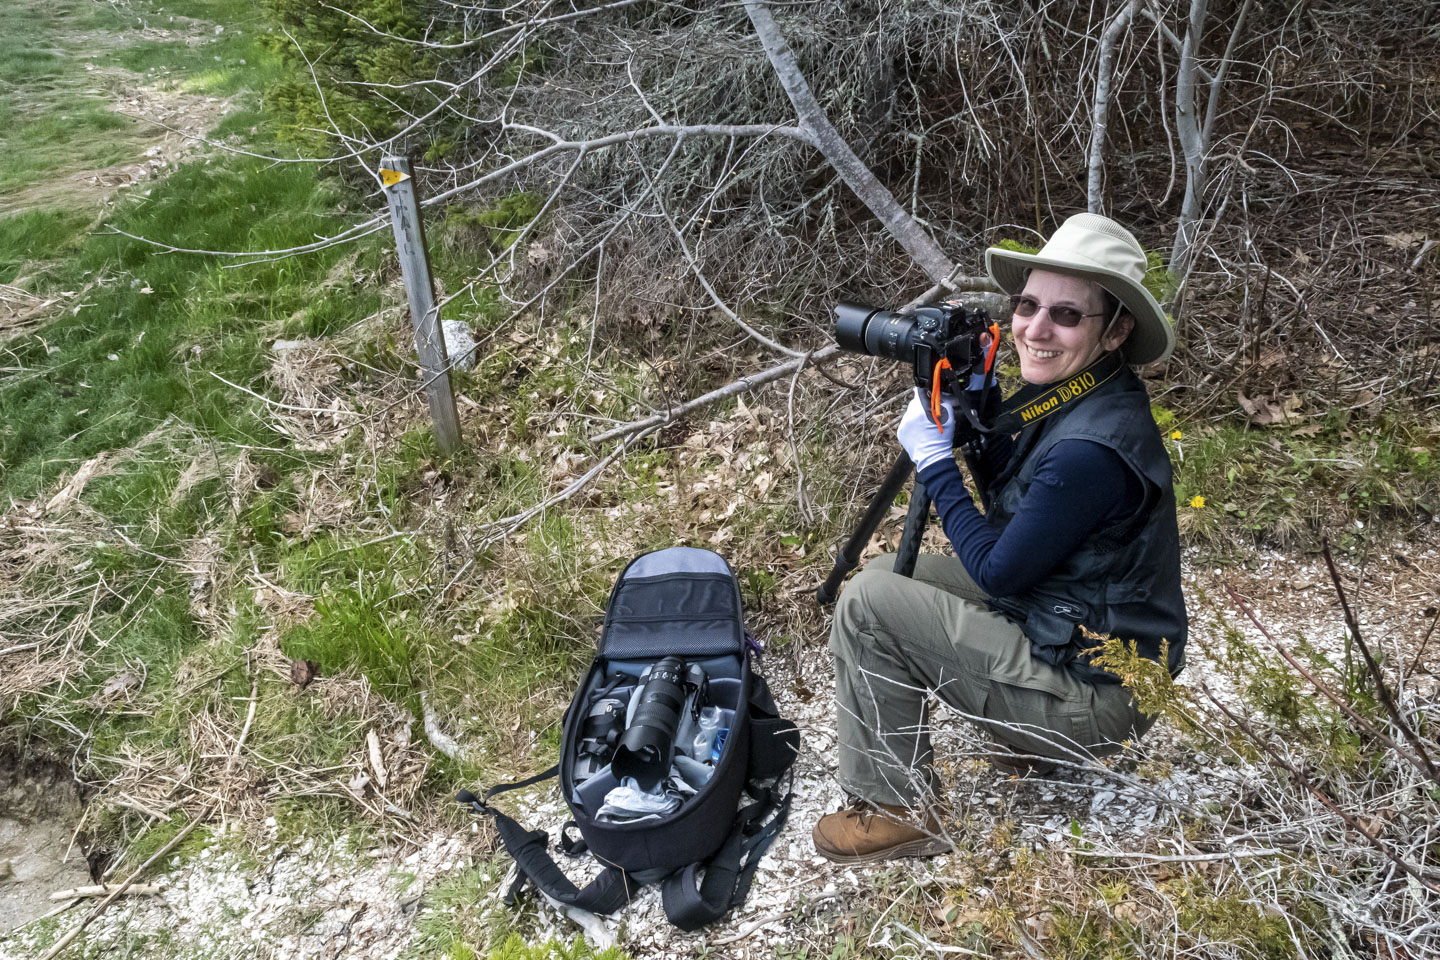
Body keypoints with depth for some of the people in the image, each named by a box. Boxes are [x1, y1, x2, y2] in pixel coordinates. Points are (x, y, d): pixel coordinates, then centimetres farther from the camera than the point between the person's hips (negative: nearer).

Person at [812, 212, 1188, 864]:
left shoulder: (1093, 448, -29)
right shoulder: (1065, 393, 0)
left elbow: (996, 571, -20)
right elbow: (1005, 483, 14)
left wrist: (933, 455, -13)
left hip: (1095, 698, -10)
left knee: (868, 600, -15)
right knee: (896, 571, 16)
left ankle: (899, 811, 0)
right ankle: (1026, 741, 21)